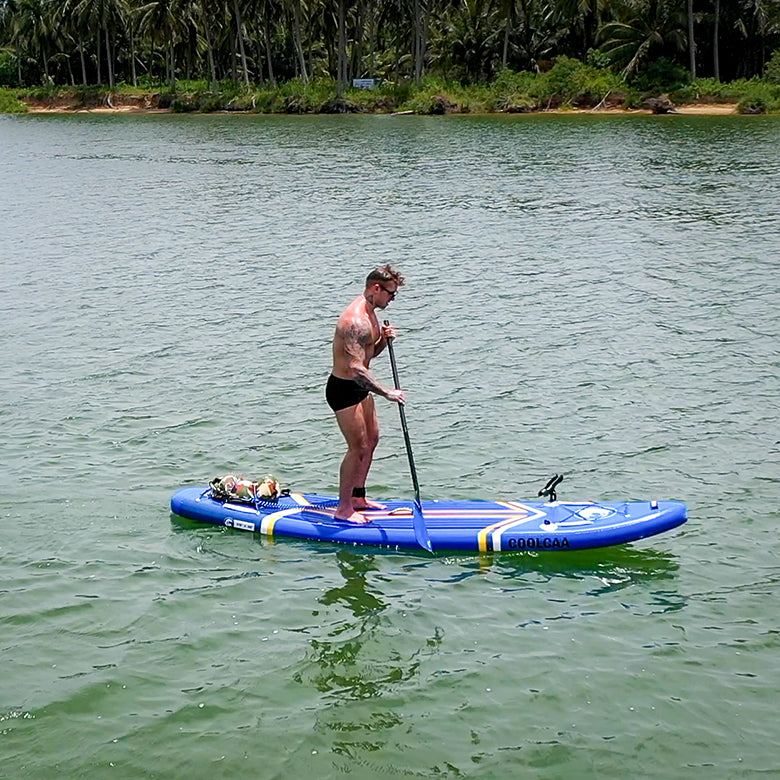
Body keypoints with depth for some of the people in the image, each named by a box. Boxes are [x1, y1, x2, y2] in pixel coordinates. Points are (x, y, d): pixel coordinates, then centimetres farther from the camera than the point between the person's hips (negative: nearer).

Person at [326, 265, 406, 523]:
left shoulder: (369, 313, 8)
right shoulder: (356, 321, -26)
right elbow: (356, 368, -33)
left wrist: (383, 339, -2)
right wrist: (387, 392, -33)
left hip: (359, 388, 11)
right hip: (343, 389, -11)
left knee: (371, 439, 19)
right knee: (358, 448, -6)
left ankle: (357, 497, 30)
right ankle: (344, 509, 4)